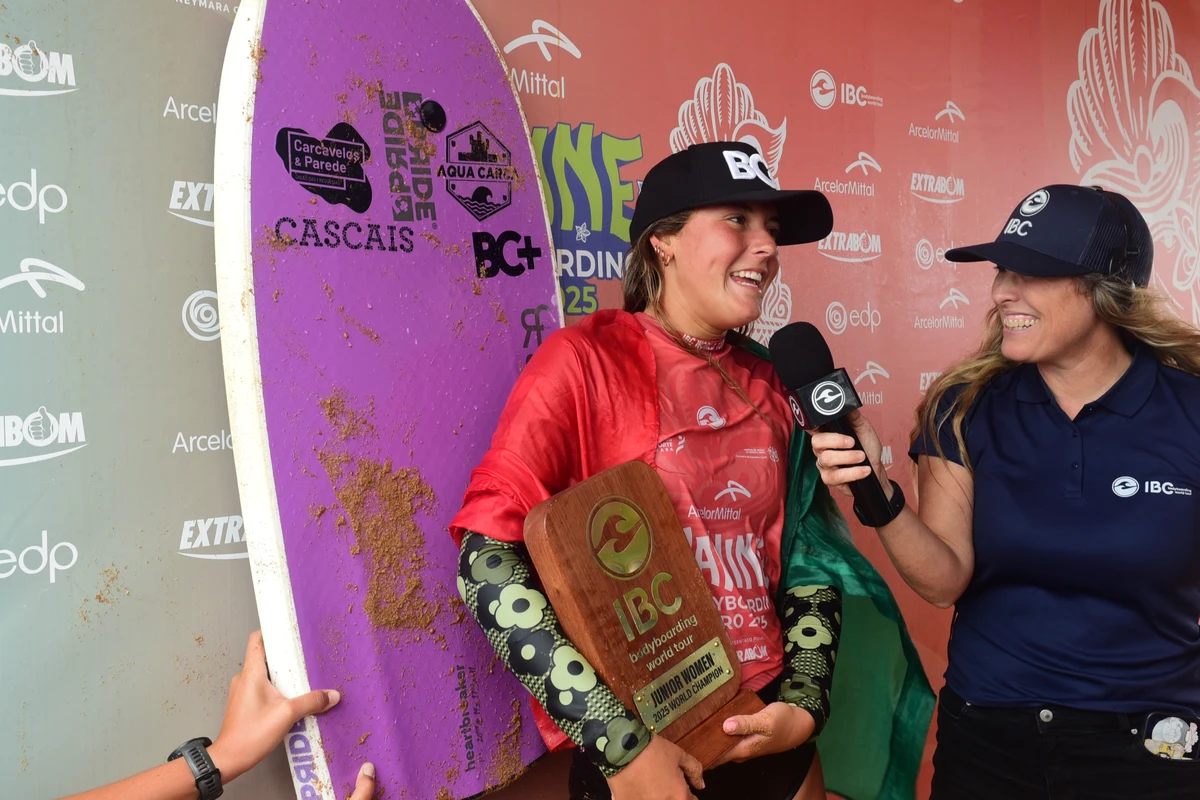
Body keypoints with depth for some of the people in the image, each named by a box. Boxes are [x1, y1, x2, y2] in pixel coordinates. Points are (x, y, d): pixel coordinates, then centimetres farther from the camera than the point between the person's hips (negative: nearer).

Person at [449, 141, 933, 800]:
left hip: (772, 741, 5)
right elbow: (488, 558, -17)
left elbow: (807, 556, 10)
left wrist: (805, 704, -3)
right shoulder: (585, 361, -11)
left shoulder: (768, 385, 4)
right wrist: (621, 744, -17)